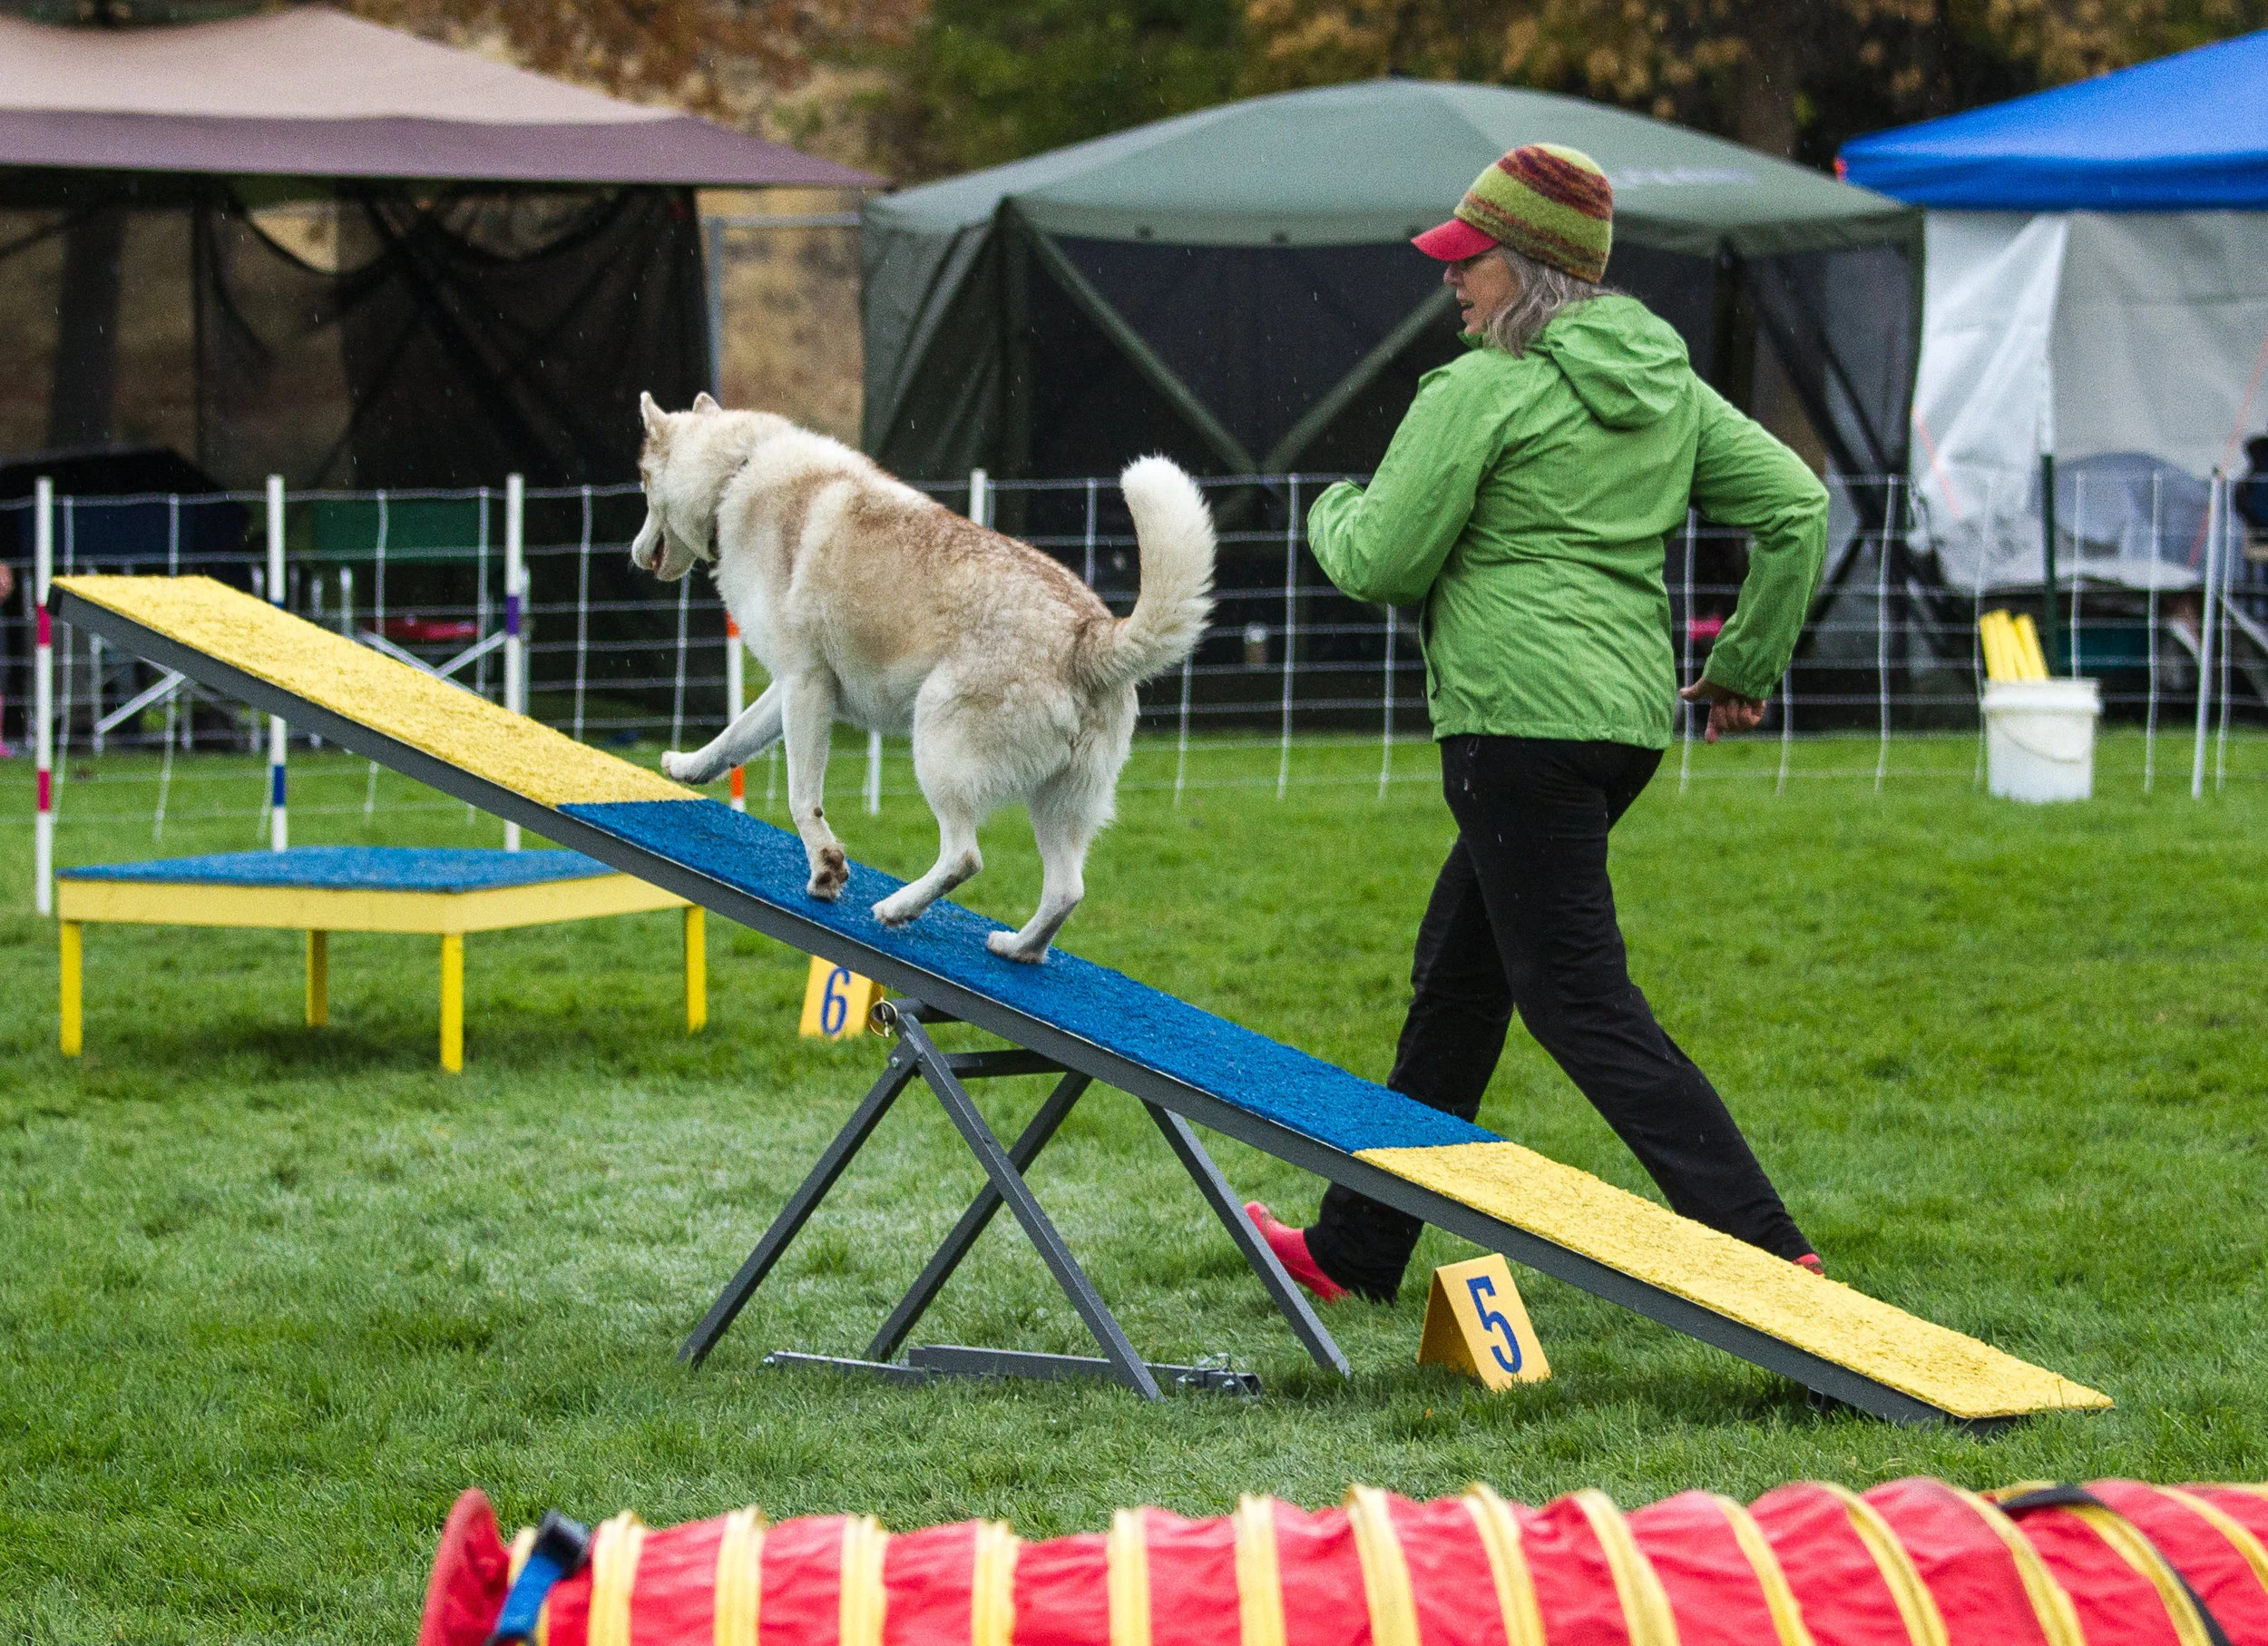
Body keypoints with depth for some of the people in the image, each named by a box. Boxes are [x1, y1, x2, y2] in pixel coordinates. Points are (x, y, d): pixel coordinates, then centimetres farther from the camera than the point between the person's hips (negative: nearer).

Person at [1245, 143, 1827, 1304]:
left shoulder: (1479, 393, -10)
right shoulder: (1664, 385, 13)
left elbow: (1380, 564, -9)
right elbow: (1797, 506, 9)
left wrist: (1333, 512, 14)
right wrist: (1748, 664, 16)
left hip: (1521, 720, -9)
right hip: (1630, 717, 9)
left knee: (1580, 1003, -8)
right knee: (1455, 982, 18)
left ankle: (1764, 1250, -17)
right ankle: (1354, 1251, 27)